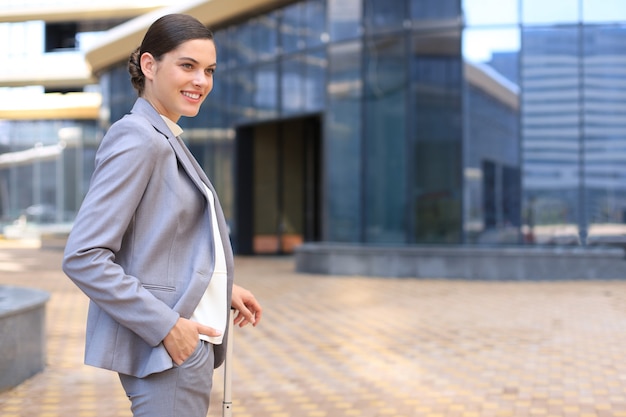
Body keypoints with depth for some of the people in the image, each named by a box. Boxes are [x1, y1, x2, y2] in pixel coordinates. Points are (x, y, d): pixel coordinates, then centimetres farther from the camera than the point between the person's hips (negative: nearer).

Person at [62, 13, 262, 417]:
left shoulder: (166, 140, 13)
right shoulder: (137, 140, -15)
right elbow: (83, 256, -22)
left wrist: (223, 289, 10)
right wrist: (166, 326, -21)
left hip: (187, 340, 9)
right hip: (164, 351, -9)